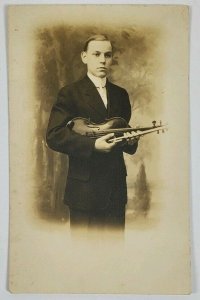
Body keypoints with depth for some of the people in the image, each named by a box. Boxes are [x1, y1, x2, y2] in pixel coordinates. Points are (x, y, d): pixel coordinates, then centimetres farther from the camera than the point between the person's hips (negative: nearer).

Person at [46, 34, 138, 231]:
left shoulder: (121, 94, 14)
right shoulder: (70, 93, -5)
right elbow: (54, 136, -14)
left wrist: (130, 140, -3)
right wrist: (92, 145, -24)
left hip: (116, 188, 5)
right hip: (85, 188, -5)